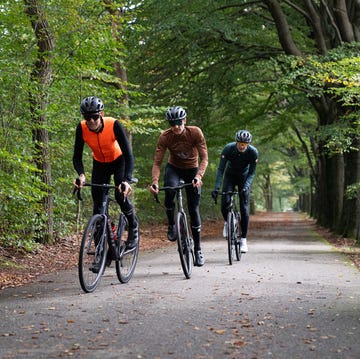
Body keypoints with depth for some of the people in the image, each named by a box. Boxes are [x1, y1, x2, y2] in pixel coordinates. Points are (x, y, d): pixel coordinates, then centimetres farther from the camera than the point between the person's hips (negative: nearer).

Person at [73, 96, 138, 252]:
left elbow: (128, 154, -35)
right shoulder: (82, 128, -26)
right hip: (99, 164, 3)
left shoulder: (113, 125, -33)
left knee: (121, 195, -23)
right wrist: (81, 174, -42)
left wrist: (127, 180, -48)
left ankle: (133, 227, 6)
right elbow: (77, 156, -21)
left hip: (118, 161, -3)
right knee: (97, 203, -4)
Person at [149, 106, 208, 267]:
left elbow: (204, 158, -25)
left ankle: (198, 250, 7)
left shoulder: (195, 132, -25)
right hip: (173, 168, 0)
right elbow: (157, 162, -22)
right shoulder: (164, 137, -22)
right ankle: (171, 225, -8)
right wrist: (154, 182, -39)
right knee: (169, 191, -34)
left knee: (194, 209, -3)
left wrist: (198, 177, -41)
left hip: (192, 169, 0)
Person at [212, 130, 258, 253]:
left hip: (244, 177, 0)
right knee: (225, 204, -18)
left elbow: (251, 173, -20)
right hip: (230, 176, 0)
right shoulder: (228, 149, -28)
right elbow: (220, 169, -27)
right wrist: (216, 188, -38)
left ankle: (243, 240, -2)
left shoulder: (253, 152, -26)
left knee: (244, 209, -10)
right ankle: (227, 222, 16)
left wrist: (246, 187, -37)